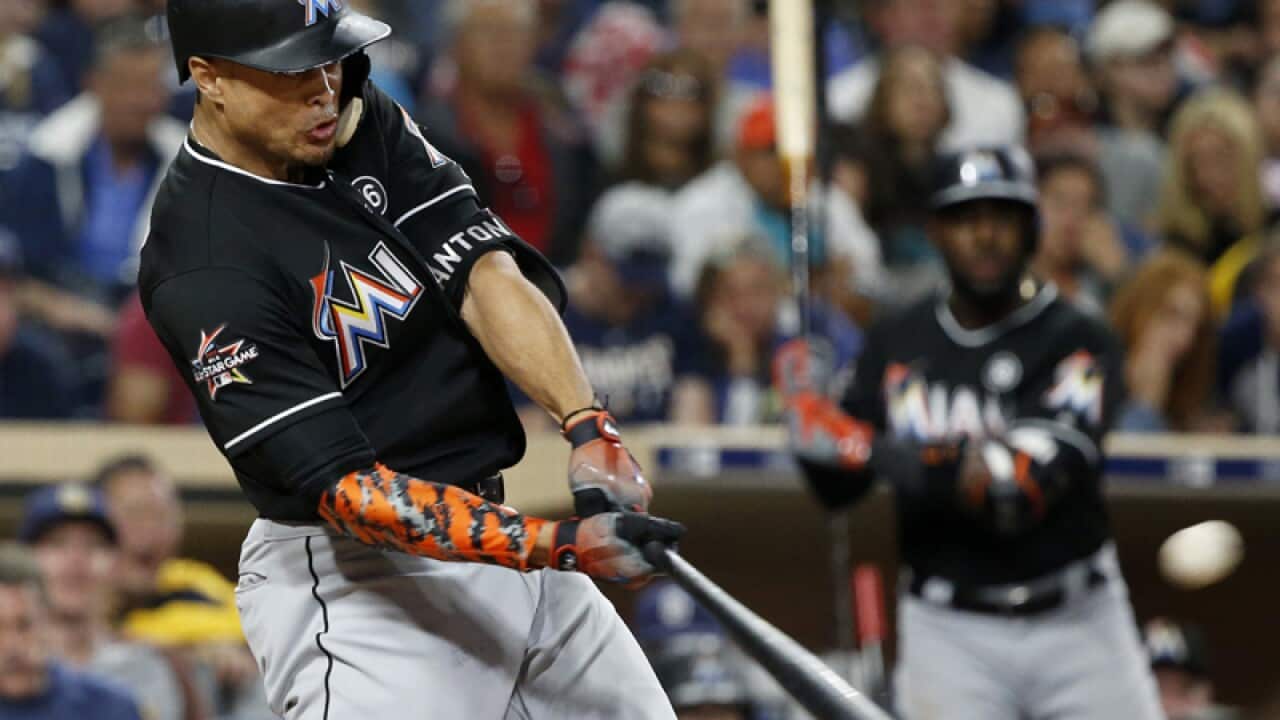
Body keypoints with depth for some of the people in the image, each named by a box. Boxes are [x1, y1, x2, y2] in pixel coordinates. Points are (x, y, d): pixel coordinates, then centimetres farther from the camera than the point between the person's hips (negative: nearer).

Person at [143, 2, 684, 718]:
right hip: (352, 575, -7)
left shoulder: (369, 124, 3)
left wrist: (590, 427, -26)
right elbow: (342, 489, -24)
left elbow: (481, 271, -9)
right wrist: (560, 545, -32)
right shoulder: (202, 269, -20)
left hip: (493, 525, 7)